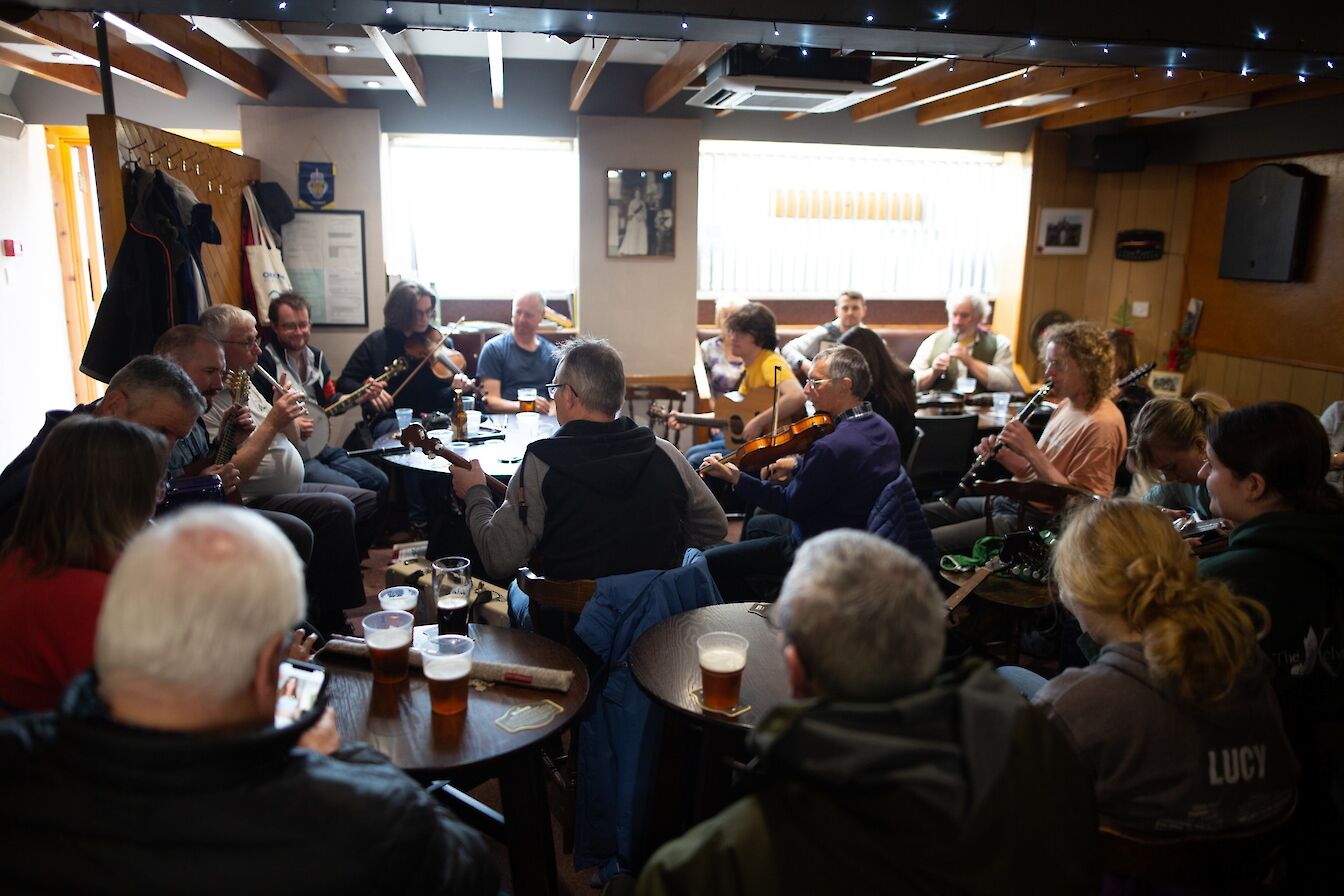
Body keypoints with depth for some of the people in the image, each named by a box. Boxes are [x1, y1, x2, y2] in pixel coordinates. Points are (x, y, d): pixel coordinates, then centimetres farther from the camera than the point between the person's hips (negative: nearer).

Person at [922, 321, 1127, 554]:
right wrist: (1002, 454, -4)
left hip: (1039, 519, -9)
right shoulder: (1067, 406, 11)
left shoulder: (1102, 424, -18)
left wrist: (1031, 451, -23)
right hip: (1013, 500, 9)